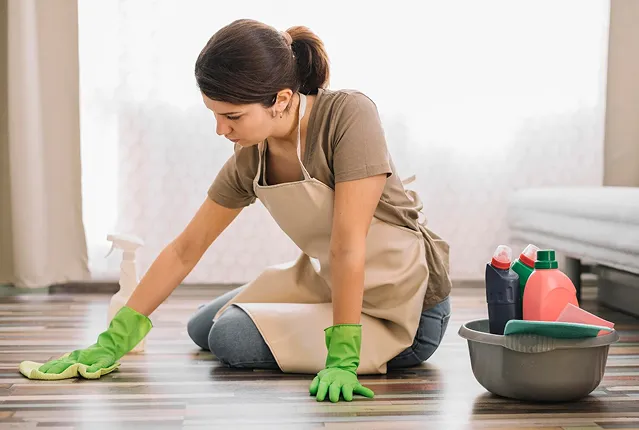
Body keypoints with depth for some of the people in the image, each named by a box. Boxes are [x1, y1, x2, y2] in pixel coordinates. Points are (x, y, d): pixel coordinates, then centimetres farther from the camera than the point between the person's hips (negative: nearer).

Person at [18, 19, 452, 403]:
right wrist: (116, 338, -1)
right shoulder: (249, 160, -8)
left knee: (233, 339, -16)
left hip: (407, 310, -7)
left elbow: (348, 245, -31)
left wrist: (341, 357, -33)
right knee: (202, 328, 17)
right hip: (329, 281, 7)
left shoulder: (348, 114, -27)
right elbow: (185, 249, -1)